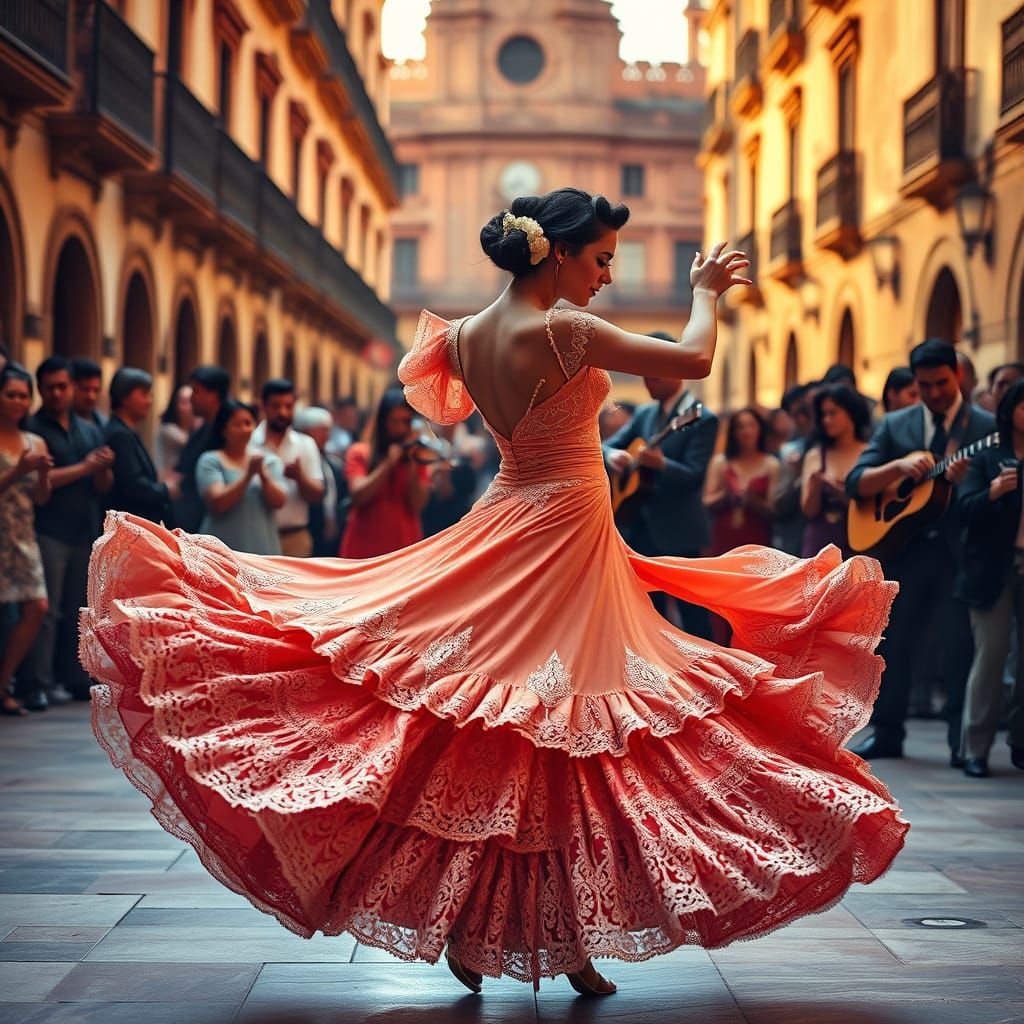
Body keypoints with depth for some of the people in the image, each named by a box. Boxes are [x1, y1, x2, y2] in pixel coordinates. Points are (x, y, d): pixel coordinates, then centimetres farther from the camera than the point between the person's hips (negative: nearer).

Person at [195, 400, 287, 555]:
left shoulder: (269, 461, 12)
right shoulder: (210, 461, 2)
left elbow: (278, 501, 1)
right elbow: (217, 503, -10)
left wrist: (263, 474, -16)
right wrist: (248, 475, -17)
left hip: (263, 550, 3)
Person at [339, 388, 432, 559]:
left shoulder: (416, 455, 10)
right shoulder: (360, 453, 5)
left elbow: (418, 504, 0)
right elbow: (358, 494, -9)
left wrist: (413, 465, -10)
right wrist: (388, 463, -10)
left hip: (404, 547, 1)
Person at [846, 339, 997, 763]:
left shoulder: (986, 427, 2)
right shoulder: (895, 425, 10)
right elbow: (855, 483, 3)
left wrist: (965, 481, -25)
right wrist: (899, 466, -14)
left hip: (959, 551, -3)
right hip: (903, 545, 3)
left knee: (961, 644, -3)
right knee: (892, 640, 6)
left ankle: (962, 740, 4)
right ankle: (887, 734, 16)